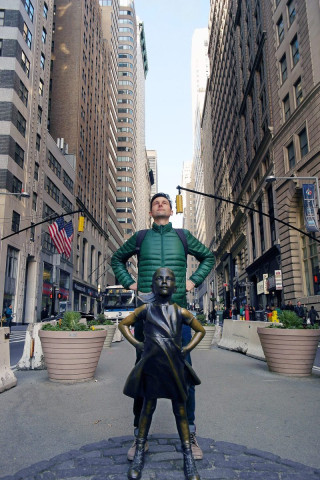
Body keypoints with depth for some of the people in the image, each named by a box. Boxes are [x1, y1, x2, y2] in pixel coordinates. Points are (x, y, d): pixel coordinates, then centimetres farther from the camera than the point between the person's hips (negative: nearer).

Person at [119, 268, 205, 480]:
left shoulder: (181, 312, 0)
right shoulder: (145, 309, -1)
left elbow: (201, 330, 12)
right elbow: (123, 324, 12)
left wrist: (187, 349, 2)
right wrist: (136, 343, 2)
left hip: (175, 367, 0)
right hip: (151, 366, 0)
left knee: (180, 411, 9)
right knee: (148, 407, 13)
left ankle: (189, 460, 23)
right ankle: (139, 456, 30)